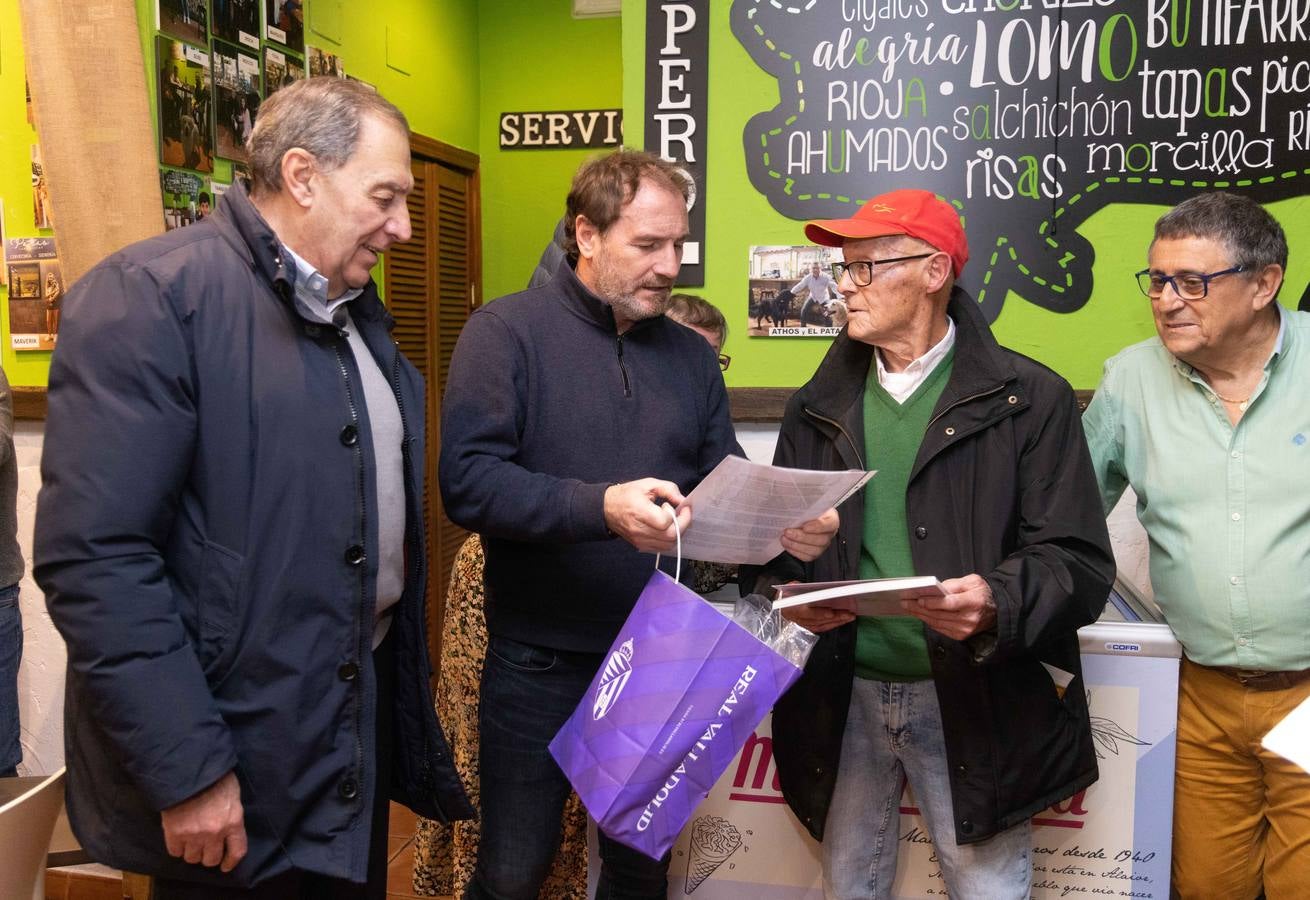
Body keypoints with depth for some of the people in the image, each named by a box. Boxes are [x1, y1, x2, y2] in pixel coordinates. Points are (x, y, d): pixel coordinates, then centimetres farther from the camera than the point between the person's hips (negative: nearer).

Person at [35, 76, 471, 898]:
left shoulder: (360, 313, 9)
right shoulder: (151, 296, -16)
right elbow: (93, 556, -22)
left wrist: (407, 698, 12)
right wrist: (187, 772, -21)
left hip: (364, 712, 8)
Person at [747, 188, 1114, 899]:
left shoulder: (1030, 400, -4)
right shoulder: (816, 409, 9)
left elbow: (1080, 561, -8)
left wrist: (1000, 603, -27)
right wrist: (788, 594, -10)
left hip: (974, 701, -3)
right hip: (841, 698, 4)